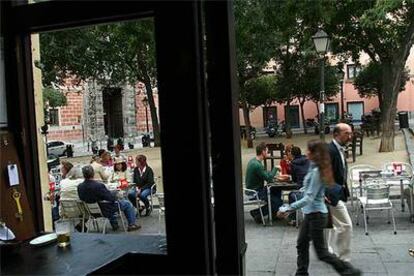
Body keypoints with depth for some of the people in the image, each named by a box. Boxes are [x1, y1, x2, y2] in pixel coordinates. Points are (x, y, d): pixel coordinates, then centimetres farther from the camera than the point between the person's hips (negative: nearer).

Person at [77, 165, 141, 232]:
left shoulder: (80, 187, -12)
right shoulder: (99, 186, -32)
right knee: (127, 204, 13)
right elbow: (111, 198, -25)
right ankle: (132, 224, 24)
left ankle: (114, 224, 42)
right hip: (105, 210, -7)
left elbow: (82, 199, 5)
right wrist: (116, 198, -1)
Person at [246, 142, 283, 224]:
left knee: (277, 190, 14)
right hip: (255, 193, -10)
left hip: (255, 189, 10)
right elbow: (269, 179, -22)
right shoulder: (257, 165, -27)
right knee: (278, 202, -9)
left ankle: (273, 213, 21)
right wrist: (275, 168, -8)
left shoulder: (254, 161, 6)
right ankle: (256, 213, 0)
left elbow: (265, 174, 14)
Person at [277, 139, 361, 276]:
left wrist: (288, 209, -27)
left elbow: (308, 198, -26)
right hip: (311, 213, 10)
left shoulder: (316, 172, -23)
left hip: (316, 214, -9)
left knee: (321, 252, 2)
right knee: (301, 244, 17)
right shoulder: (314, 168, 5)